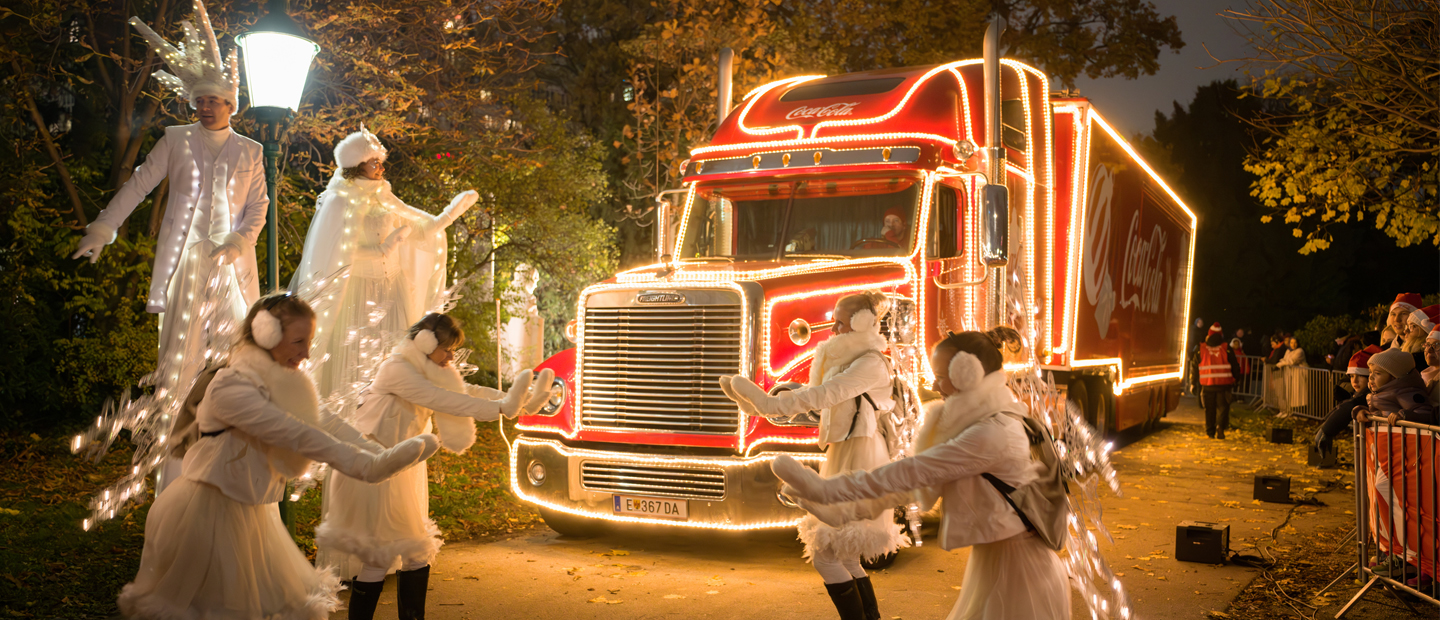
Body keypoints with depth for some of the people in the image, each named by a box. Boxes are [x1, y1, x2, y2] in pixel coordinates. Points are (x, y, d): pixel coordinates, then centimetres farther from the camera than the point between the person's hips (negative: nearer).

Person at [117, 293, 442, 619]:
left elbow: (324, 422, -5)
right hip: (210, 514, -8)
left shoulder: (280, 381, 3)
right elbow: (295, 435, -27)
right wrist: (365, 464, -26)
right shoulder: (231, 387, -24)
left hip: (251, 511, 8)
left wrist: (381, 455, -17)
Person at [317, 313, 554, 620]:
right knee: (378, 556, -6)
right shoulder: (396, 369, -19)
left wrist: (520, 400, -6)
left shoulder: (430, 371, 10)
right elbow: (440, 399, -28)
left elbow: (469, 391, 5)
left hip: (403, 467, 9)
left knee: (417, 552, 10)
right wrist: (499, 409, -32)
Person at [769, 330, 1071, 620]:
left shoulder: (992, 434, -24)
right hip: (996, 556, 8)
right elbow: (917, 475, 3)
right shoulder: (979, 418, 6)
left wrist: (826, 490, -21)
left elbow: (909, 472, -25)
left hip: (1014, 564, -8)